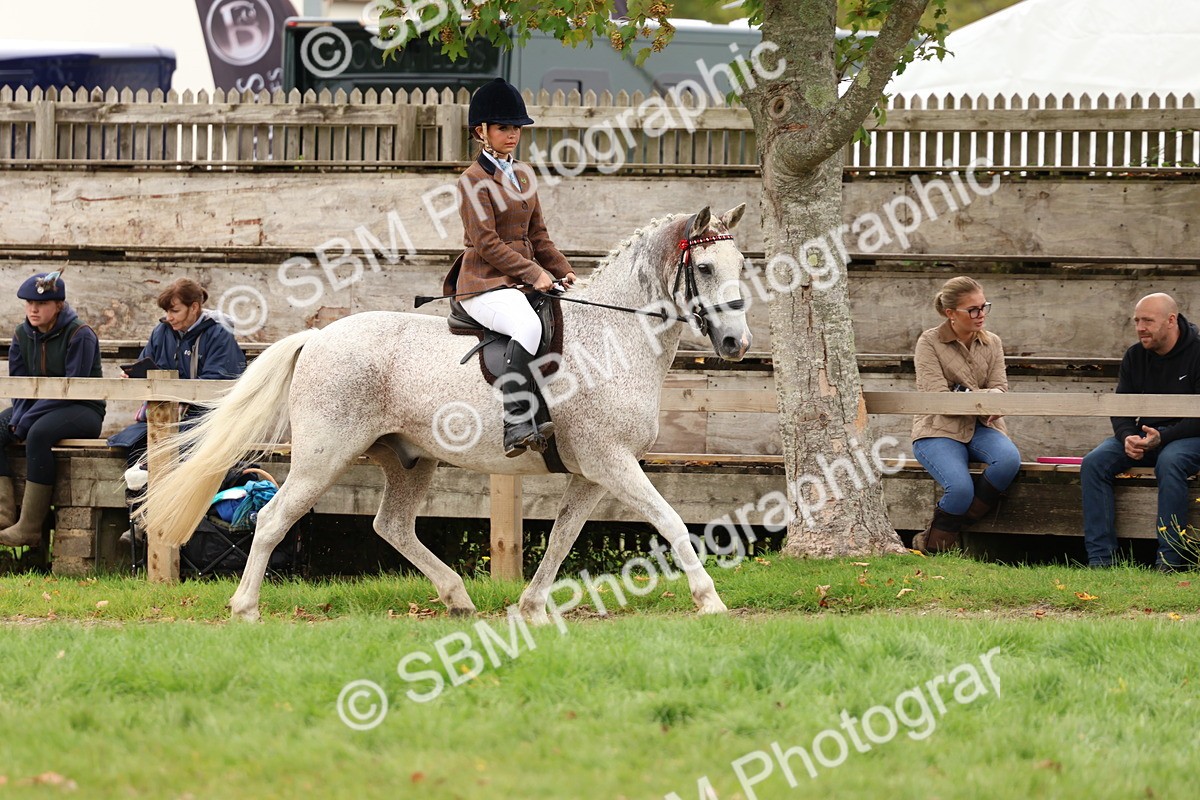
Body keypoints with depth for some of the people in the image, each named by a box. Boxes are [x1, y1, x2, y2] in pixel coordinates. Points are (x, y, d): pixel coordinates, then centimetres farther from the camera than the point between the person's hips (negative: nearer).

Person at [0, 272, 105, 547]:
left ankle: (30, 528, -37)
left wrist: (28, 419, -24)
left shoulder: (80, 335, -13)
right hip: (38, 407, 7)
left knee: (39, 432, -37)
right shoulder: (22, 336, 8)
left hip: (84, 411, -7)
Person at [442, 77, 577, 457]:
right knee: (528, 325, -37)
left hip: (522, 282, 9)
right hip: (485, 284, -9)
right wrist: (534, 273, -17)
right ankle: (517, 425, -43)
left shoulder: (523, 175, 18)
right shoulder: (474, 180, -7)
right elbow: (487, 243, -14)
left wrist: (562, 271, 6)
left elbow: (538, 234, 22)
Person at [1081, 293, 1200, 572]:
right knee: (1093, 462, -19)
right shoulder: (1135, 357, 7)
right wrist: (1127, 437, -16)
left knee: (1170, 462, -39)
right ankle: (1099, 558, -23)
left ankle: (1169, 560, -34)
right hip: (1144, 434, 6)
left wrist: (1162, 438, -27)